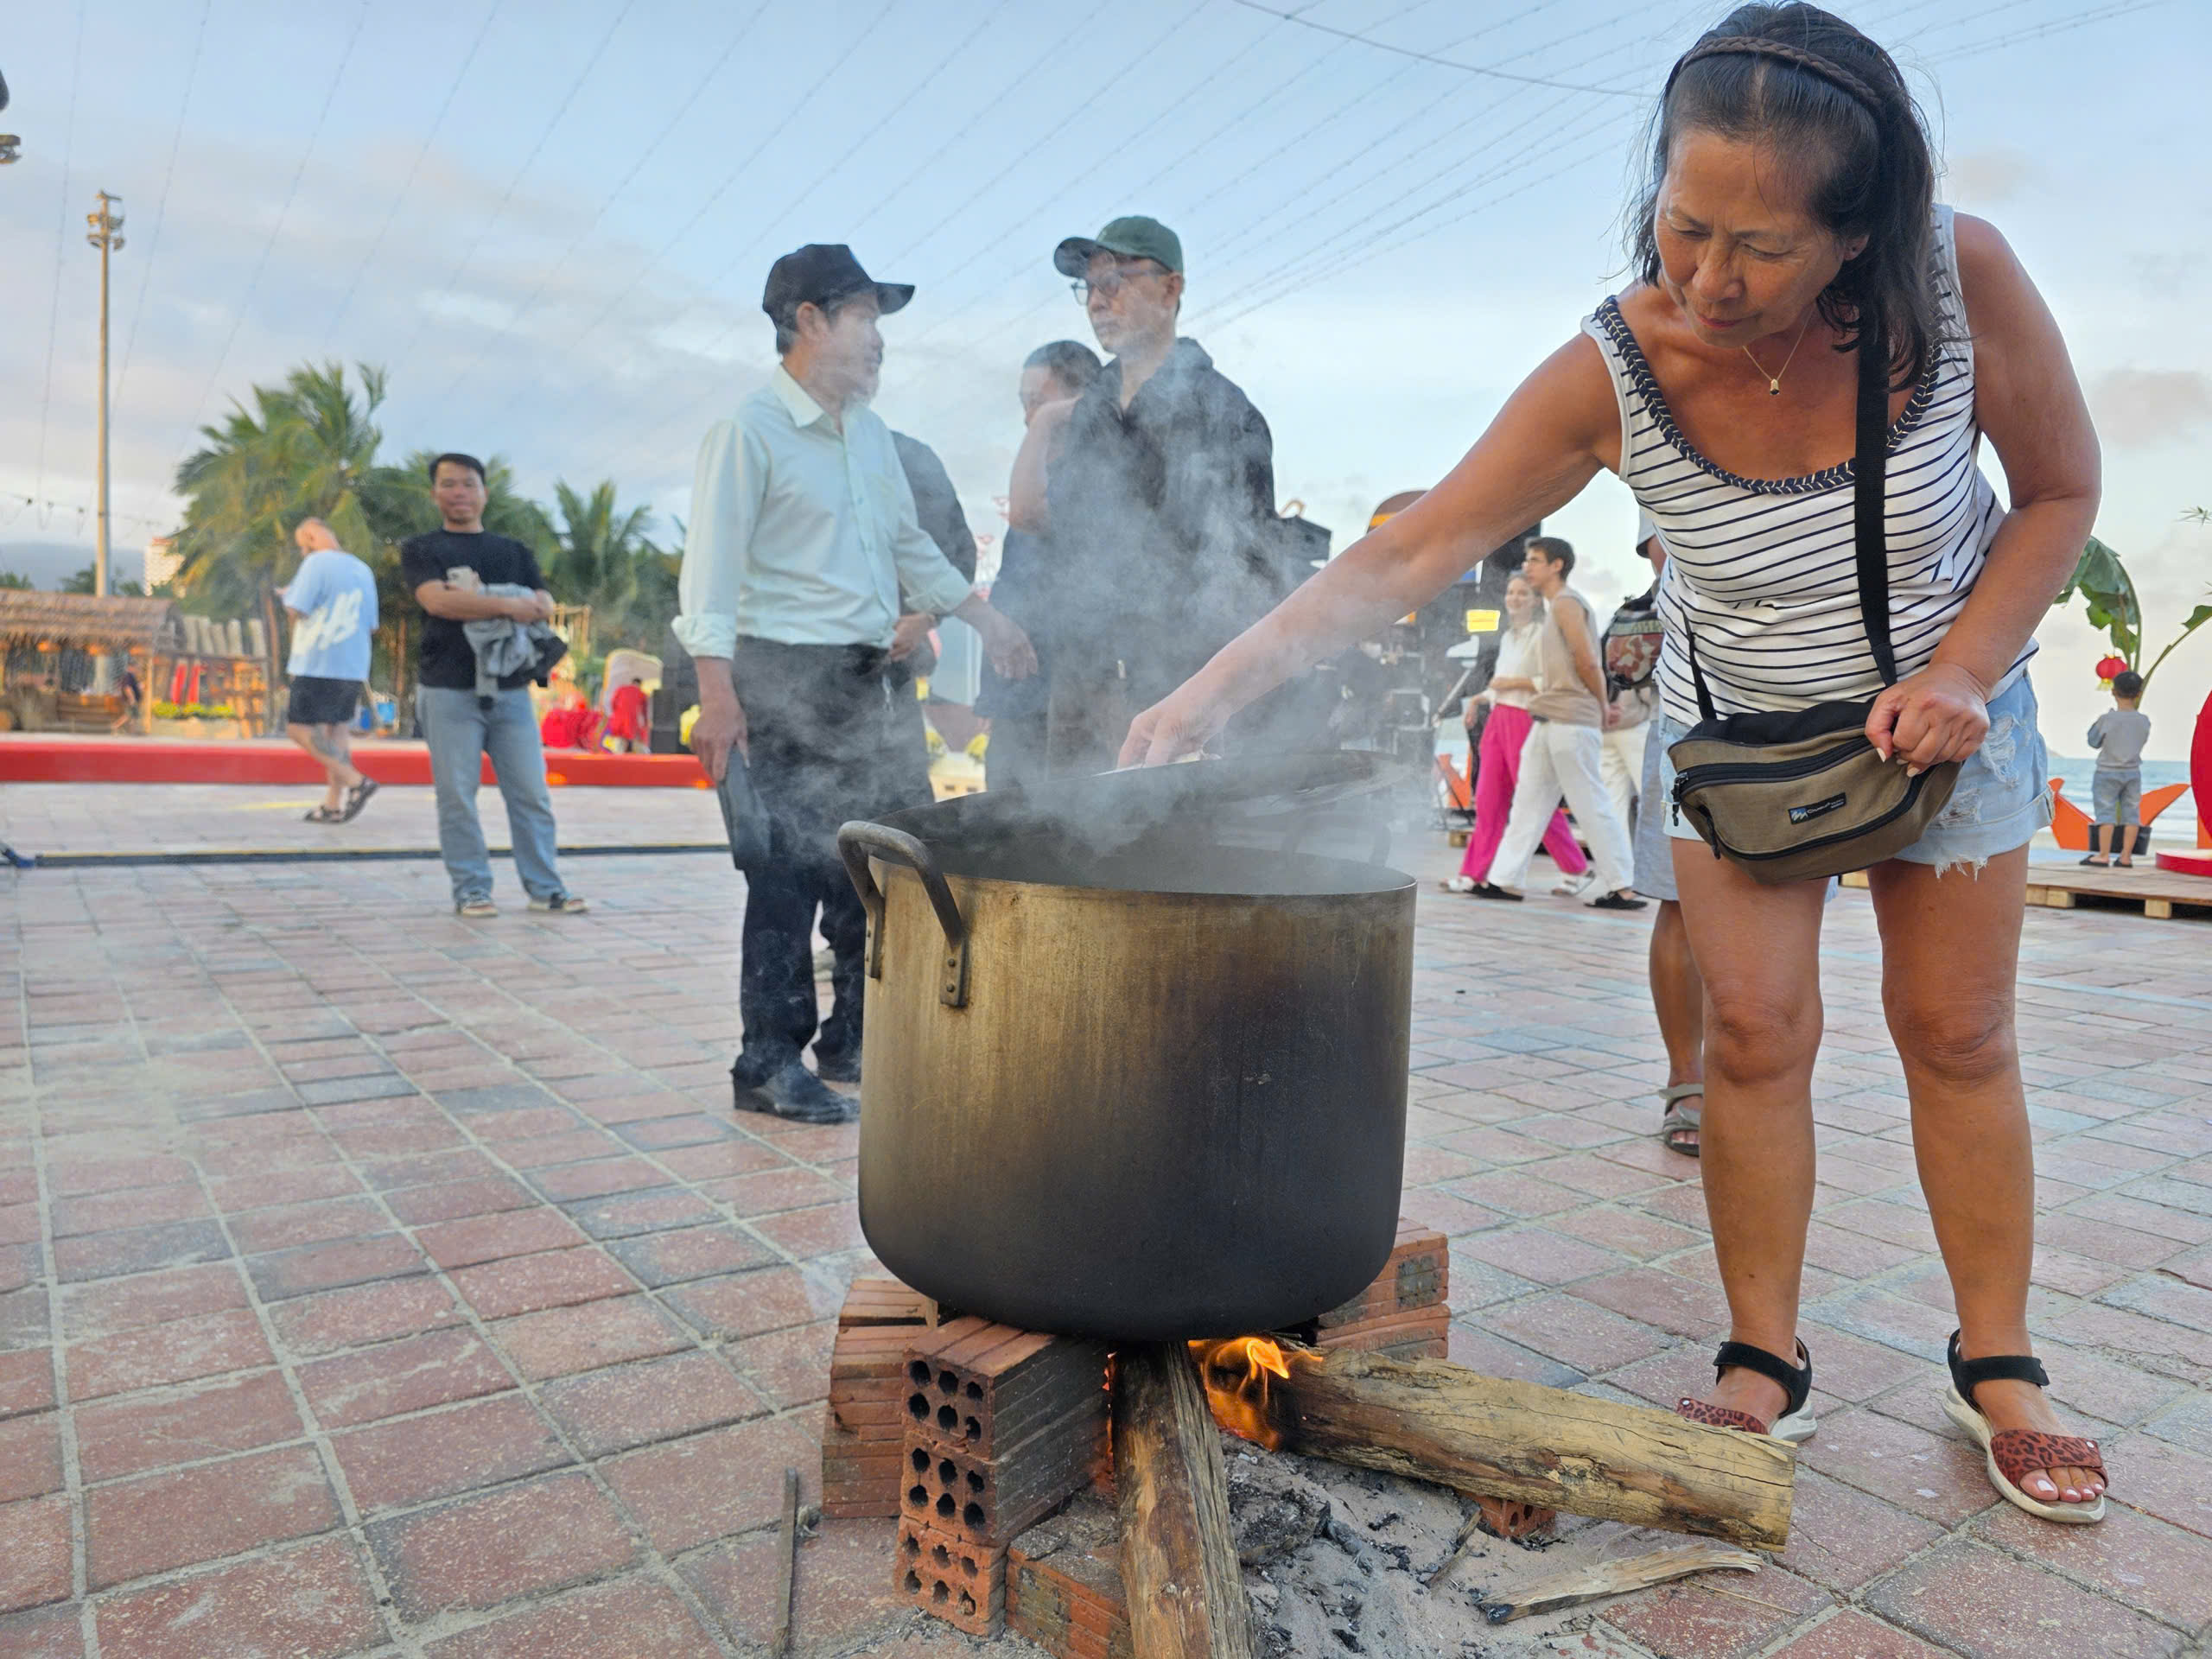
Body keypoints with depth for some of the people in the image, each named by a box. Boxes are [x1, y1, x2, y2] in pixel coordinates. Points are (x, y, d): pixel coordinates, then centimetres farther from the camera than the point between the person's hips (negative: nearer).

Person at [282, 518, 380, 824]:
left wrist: (288, 593, 8)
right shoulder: (364, 570, 13)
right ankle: (333, 805, 9)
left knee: (299, 727, -3)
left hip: (318, 664, -7)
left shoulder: (317, 562, -7)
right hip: (354, 666, 7)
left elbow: (296, 609, -11)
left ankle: (356, 782, -14)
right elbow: (371, 625, 18)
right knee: (338, 730, 9)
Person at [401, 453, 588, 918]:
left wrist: (472, 602, -9)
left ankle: (545, 888, 6)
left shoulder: (513, 551, 19)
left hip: (510, 687, 3)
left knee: (531, 793, 0)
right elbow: (436, 600, -10)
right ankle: (471, 890, 6)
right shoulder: (420, 550, 9)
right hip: (449, 689, -2)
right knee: (457, 796, -2)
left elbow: (544, 604, 4)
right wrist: (507, 606, -15)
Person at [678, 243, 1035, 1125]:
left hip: (870, 680, 8)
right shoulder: (751, 430, -7)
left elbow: (910, 543, 27)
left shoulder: (871, 432, 18)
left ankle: (859, 1040, 25)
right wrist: (717, 690, -22)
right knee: (791, 872, -5)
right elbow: (713, 564, -13)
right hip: (786, 680, -8)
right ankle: (771, 1064, 9)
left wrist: (982, 614, 25)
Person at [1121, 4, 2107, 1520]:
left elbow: (2061, 492, -10)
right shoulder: (1611, 376, -28)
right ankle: (1765, 1366, 13)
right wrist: (1222, 685, -38)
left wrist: (1961, 674, -22)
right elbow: (1411, 554, -29)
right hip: (1736, 723, -1)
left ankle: (1999, 1370, 22)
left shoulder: (1963, 278, -26)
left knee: (1957, 1031, 6)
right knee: (1754, 1030, -4)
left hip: (1946, 702, 1)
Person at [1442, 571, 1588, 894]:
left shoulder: (1542, 634, -7)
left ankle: (1576, 869, 13)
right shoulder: (1507, 637, 18)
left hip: (1525, 720, -8)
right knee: (1488, 800, 4)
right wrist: (1478, 698, 10)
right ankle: (1473, 874, 4)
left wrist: (1513, 683, -14)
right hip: (1498, 719, 8)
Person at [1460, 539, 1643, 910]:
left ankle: (1621, 888, 0)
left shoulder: (1565, 603, -9)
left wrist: (1601, 709, -4)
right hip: (1548, 722, 10)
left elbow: (1587, 663, -14)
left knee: (1590, 806, -5)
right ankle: (1505, 879, 11)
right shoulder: (1553, 605, 20)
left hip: (1569, 722, -10)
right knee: (1528, 801, 8)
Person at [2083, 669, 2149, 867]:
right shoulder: (2144, 721, -3)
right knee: (2131, 813, 8)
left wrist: (2096, 723, 9)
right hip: (2133, 773, 4)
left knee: (2106, 812, -1)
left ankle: (2103, 855, -2)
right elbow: (2142, 741, 12)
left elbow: (2094, 742, -4)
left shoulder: (2107, 719, -15)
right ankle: (2126, 856, 9)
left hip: (2108, 772, -4)